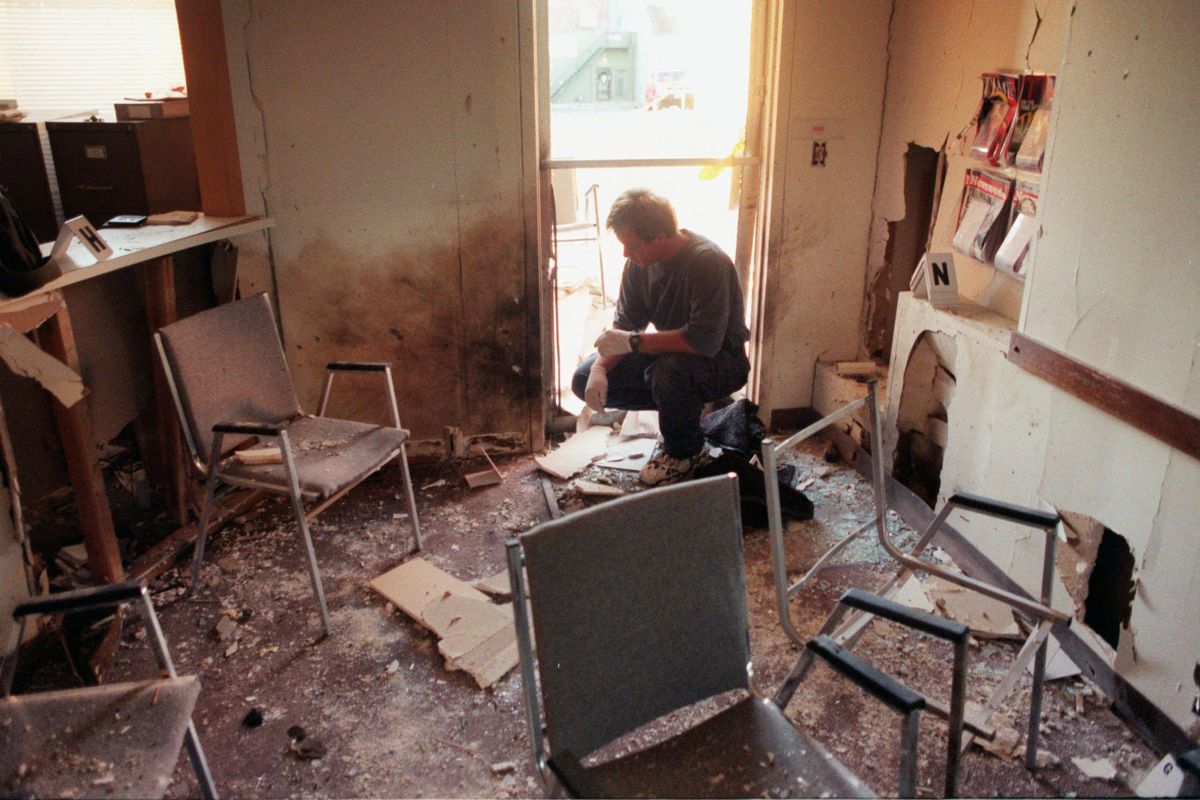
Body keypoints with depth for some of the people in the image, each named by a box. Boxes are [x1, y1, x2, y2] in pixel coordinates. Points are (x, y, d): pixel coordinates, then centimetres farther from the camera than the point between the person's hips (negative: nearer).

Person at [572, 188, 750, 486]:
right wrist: (600, 368, -21)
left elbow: (704, 340, -37)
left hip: (721, 359, -7)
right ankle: (682, 409, 8)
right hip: (669, 352, 7)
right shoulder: (640, 261, -8)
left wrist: (633, 341, -32)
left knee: (669, 370, -40)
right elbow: (624, 325, -3)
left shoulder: (707, 262, -30)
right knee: (584, 381, -6)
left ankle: (685, 450, -9)